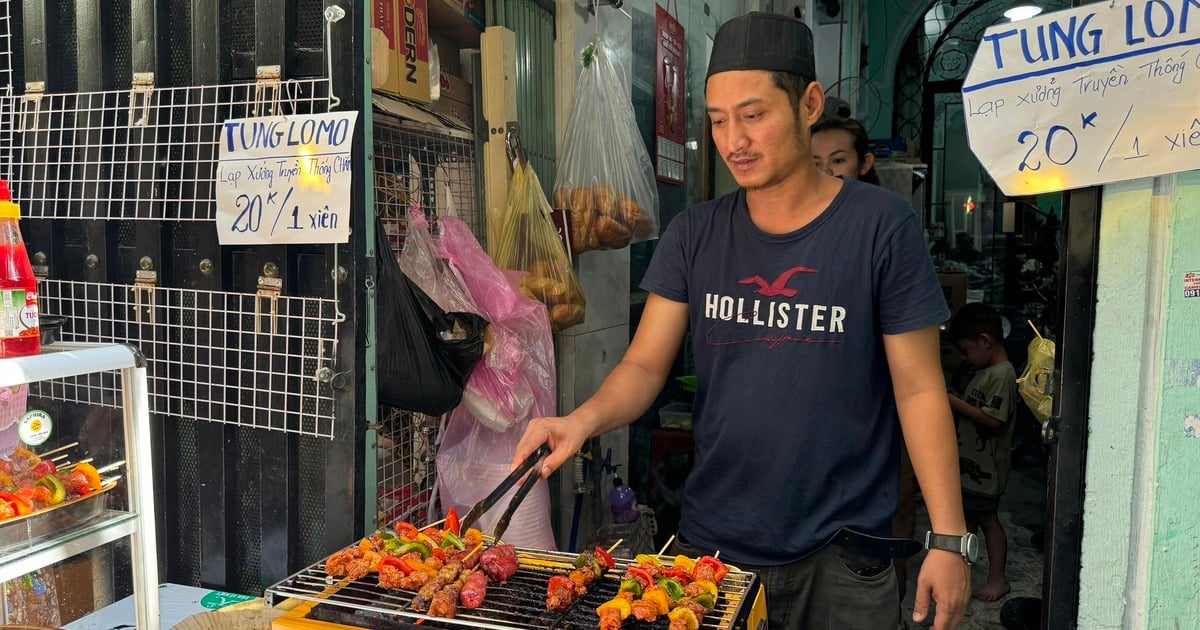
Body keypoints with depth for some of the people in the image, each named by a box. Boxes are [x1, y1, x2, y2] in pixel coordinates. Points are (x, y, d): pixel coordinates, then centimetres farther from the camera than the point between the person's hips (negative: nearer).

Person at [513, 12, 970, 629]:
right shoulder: (694, 235, 1)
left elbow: (919, 390, -6)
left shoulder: (881, 226, -8)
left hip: (839, 556, -2)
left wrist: (949, 536, -10)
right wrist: (584, 419, -21)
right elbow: (645, 365, -2)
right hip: (709, 541, 3)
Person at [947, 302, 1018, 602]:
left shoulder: (1002, 375, -20)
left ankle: (998, 578, 15)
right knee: (967, 515, 17)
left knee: (987, 519, 3)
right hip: (970, 461, 9)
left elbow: (993, 420, -26)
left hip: (986, 466, -9)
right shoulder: (985, 372, 10)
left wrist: (955, 403, -22)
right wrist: (954, 405, 2)